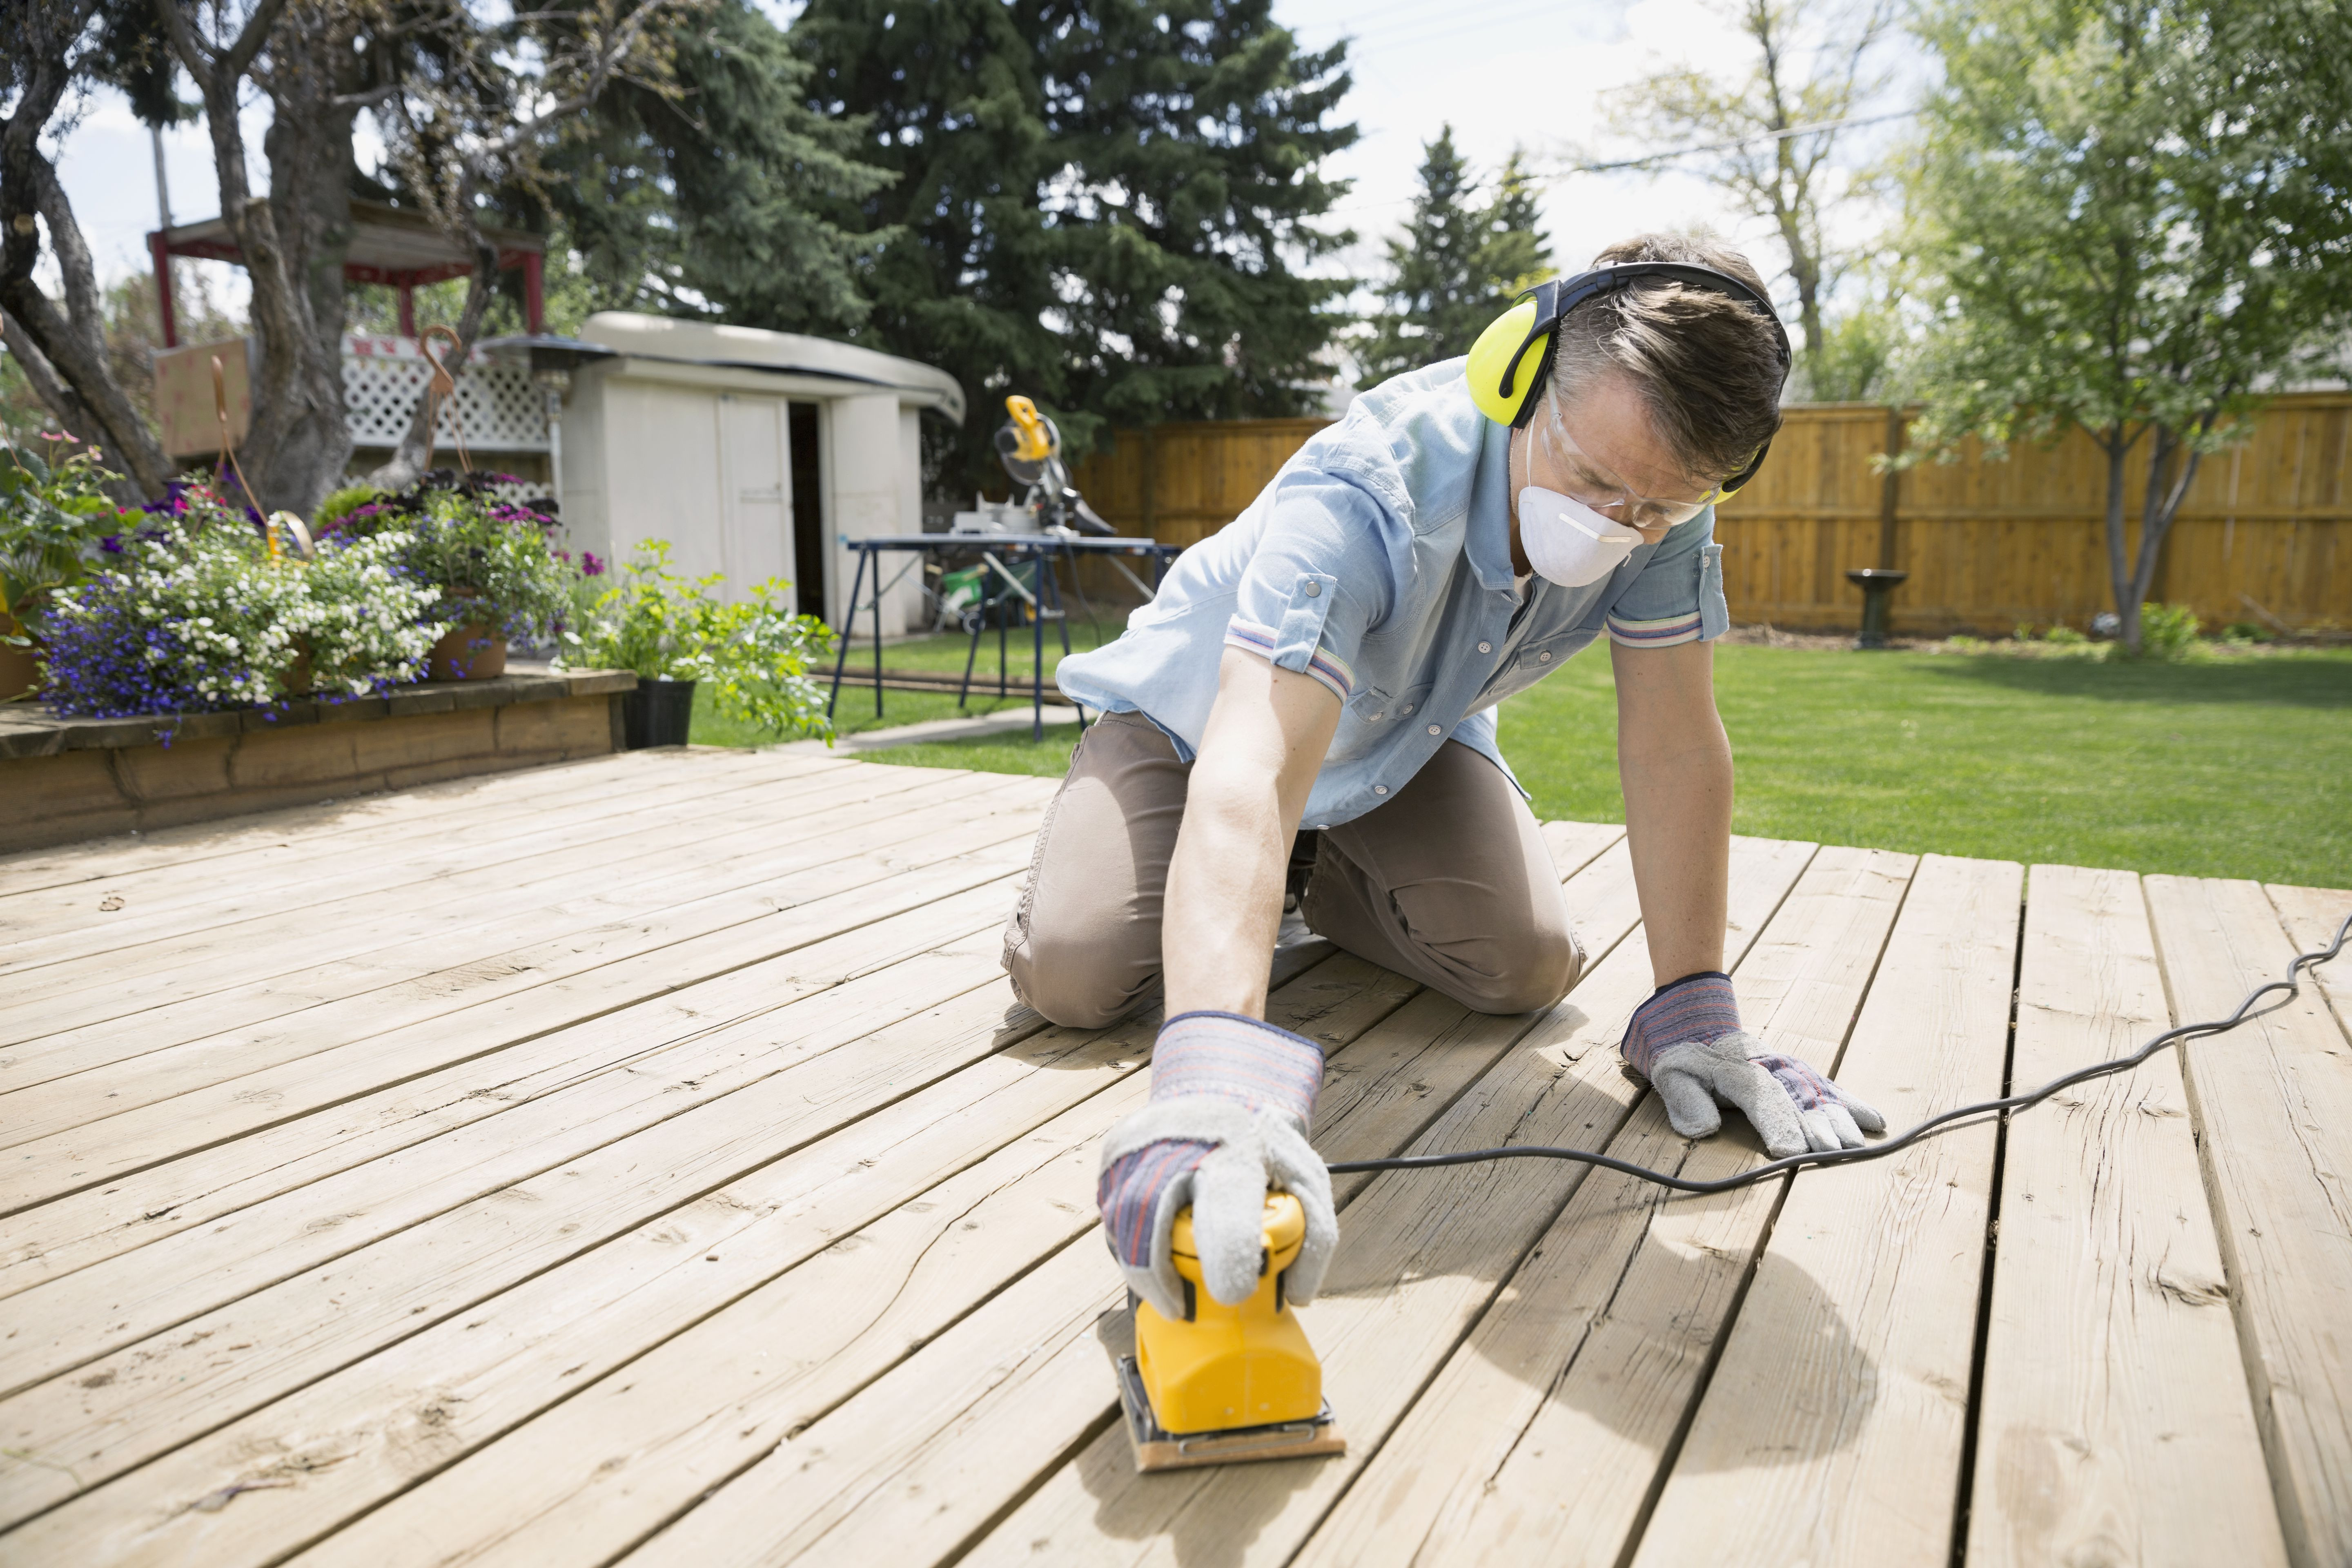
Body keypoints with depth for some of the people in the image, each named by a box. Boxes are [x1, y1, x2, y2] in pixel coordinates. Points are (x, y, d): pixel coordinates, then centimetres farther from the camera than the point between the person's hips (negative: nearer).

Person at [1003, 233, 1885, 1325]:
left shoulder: (1661, 500, -26)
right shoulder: (1366, 497, -43)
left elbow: (1674, 746, -21)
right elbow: (1250, 775, -56)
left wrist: (1693, 1009, -25)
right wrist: (1214, 1072, -71)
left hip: (1403, 740, 4)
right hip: (1198, 716, -4)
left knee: (1525, 966, -14)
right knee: (1072, 971, -21)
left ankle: (1325, 885, 17)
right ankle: (1258, 886, 14)